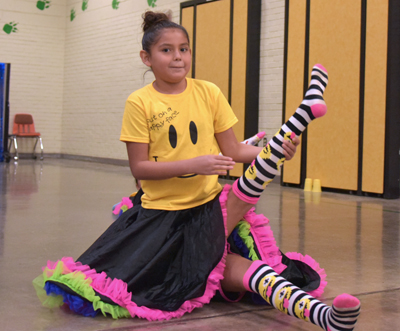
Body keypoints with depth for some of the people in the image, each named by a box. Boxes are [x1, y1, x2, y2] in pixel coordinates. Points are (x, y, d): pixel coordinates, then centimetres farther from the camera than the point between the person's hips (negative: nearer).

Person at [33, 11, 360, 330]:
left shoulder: (208, 93, 2)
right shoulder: (139, 103, -6)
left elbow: (232, 150, 2)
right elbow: (139, 167, -10)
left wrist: (277, 150, -16)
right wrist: (192, 165, -22)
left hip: (209, 205, 3)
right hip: (161, 211, -3)